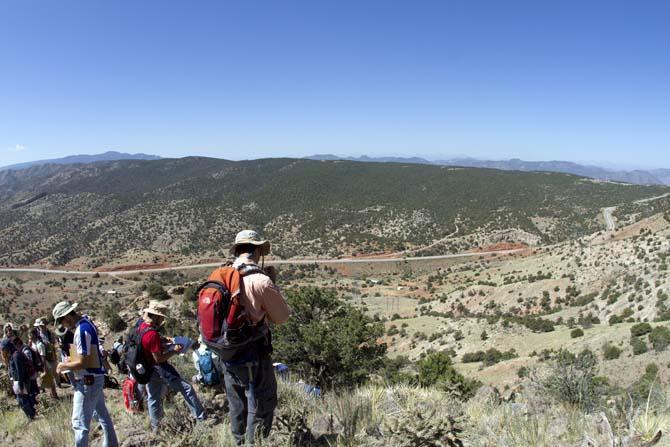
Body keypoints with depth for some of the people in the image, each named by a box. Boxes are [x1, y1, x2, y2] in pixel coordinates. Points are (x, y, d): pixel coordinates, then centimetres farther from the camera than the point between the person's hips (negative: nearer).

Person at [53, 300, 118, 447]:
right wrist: (71, 358, 11)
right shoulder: (87, 323, 8)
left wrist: (64, 366, -8)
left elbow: (82, 363, -23)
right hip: (95, 378, 10)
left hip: (87, 381, -10)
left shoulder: (81, 330, -22)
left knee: (80, 423, -2)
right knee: (102, 415, 19)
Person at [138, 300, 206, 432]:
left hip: (147, 369, 9)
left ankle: (155, 426, 36)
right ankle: (201, 417, 4)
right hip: (158, 369, -9)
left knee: (153, 397, 21)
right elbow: (159, 359, -24)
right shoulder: (152, 334, -29)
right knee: (187, 388, -1)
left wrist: (163, 340, 9)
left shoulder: (141, 326, -1)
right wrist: (174, 351, -14)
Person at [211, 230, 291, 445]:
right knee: (260, 408, 10)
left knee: (237, 407, 23)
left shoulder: (220, 276, -4)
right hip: (254, 355, -7)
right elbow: (282, 317, -9)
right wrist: (273, 283, 0)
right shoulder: (261, 281, -21)